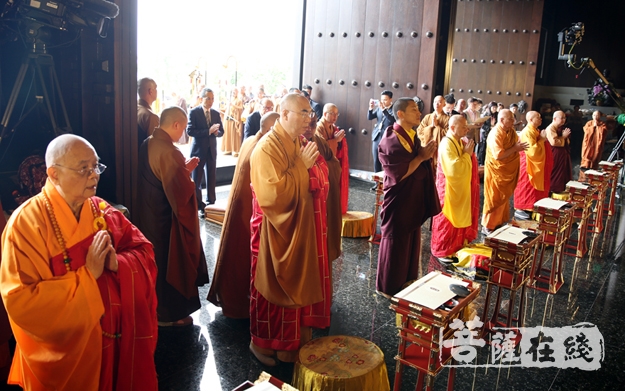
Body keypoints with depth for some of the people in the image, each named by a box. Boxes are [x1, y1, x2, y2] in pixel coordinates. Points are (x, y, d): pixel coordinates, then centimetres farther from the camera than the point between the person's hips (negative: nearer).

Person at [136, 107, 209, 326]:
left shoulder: (148, 144, 4)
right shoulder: (168, 151, -25)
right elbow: (180, 192, -26)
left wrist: (182, 168, 6)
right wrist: (188, 170, -10)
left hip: (149, 214, 9)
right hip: (167, 218, -9)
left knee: (157, 261, 22)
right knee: (170, 263, 6)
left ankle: (156, 307, 37)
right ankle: (168, 314, 21)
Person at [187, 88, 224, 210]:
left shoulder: (216, 113, 7)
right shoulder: (194, 112, -7)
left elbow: (221, 131, 10)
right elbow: (190, 131, -16)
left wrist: (216, 132, -14)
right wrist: (208, 131, -22)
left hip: (212, 149, 4)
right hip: (198, 149, -4)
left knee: (211, 177, 10)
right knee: (196, 178, 2)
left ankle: (211, 203, 20)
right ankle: (198, 205, 9)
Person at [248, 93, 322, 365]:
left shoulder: (297, 144, 7)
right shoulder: (267, 148, -20)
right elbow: (273, 193, -28)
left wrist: (310, 166, -2)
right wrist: (302, 166, -23)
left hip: (296, 228, 8)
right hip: (274, 230, -8)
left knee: (292, 284, 18)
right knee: (269, 286, 7)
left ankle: (289, 338, 35)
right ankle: (262, 341, 26)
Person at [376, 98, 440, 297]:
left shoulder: (412, 136, 9)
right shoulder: (391, 140, -19)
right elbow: (399, 174, -24)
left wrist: (427, 153, -4)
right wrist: (422, 156, -19)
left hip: (414, 198, 9)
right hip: (399, 200, -9)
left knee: (411, 241, 17)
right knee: (395, 243, 3)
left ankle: (407, 283, 32)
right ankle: (389, 287, 18)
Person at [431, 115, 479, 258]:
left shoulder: (460, 142, 6)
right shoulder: (447, 144, -23)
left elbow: (468, 164, 17)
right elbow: (454, 169, -32)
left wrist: (469, 153, 0)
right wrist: (467, 153, -23)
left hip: (461, 188, 9)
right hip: (450, 189, -9)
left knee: (459, 218, 19)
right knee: (447, 220, 3)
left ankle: (456, 245, 34)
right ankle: (443, 250, 17)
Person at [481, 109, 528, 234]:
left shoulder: (511, 131, 4)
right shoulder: (495, 134, -23)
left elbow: (514, 144, 16)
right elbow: (499, 155, -29)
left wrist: (518, 147, -3)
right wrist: (514, 149, -21)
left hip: (508, 171, 9)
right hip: (496, 171, -9)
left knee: (504, 198, 16)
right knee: (495, 199, -1)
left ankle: (498, 223, 29)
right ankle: (488, 226, 10)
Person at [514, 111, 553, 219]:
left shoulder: (535, 130, 12)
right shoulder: (527, 132, -20)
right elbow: (532, 150, -28)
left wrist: (542, 139, 8)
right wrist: (542, 139, -18)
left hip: (536, 165, 10)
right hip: (528, 165, -10)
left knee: (531, 188, 15)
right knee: (526, 187, -3)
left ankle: (526, 208, 24)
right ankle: (520, 210, 5)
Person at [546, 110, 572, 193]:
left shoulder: (561, 128, 13)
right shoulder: (550, 128, -17)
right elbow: (554, 142, -27)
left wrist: (566, 136, 5)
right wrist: (563, 136, -18)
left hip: (563, 154, 10)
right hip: (555, 155, -10)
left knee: (563, 172, 14)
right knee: (555, 173, -1)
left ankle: (560, 188, 24)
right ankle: (552, 189, 9)